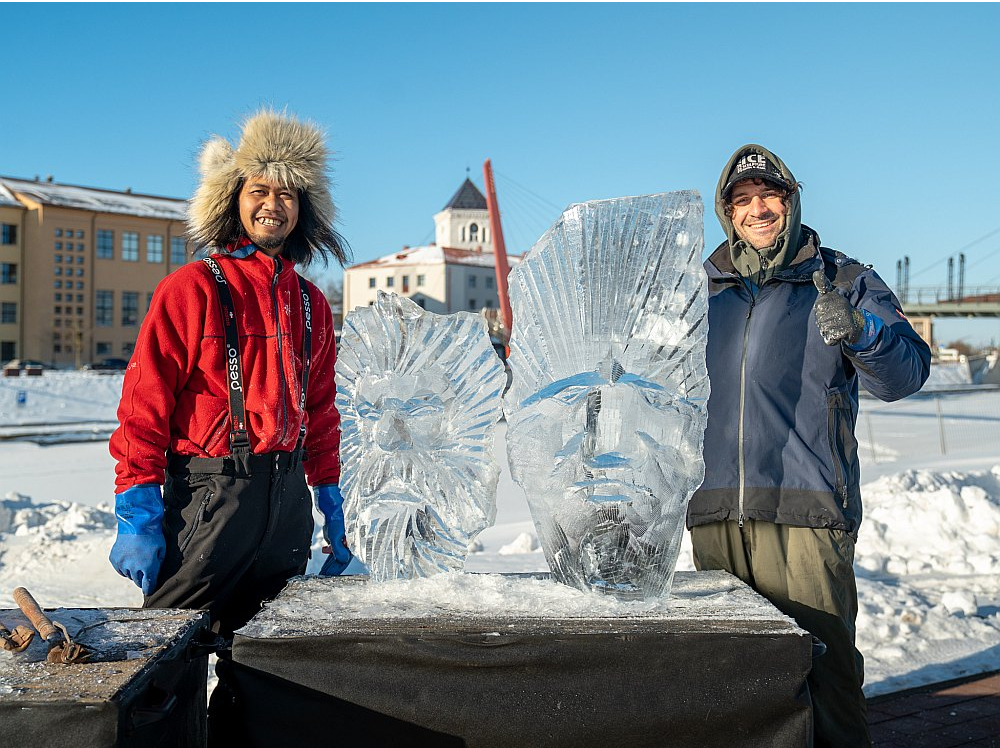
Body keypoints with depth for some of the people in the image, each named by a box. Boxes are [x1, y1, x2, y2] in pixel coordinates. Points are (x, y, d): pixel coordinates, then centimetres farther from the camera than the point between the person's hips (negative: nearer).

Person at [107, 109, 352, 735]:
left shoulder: (311, 304, 12)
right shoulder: (193, 288, -5)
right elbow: (145, 403, -10)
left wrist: (332, 512, 15)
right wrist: (137, 513, -16)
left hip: (287, 492, 6)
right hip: (210, 490, -5)